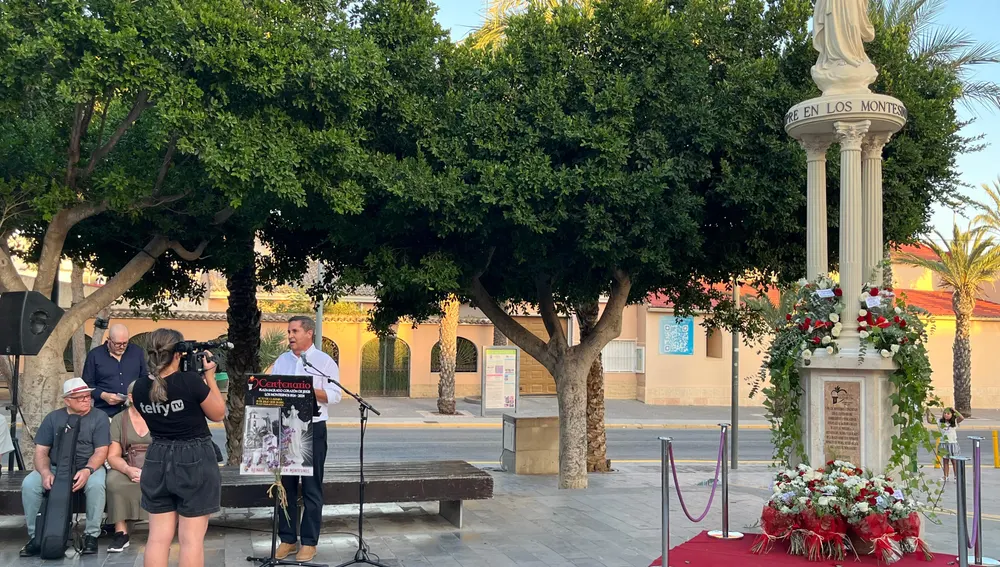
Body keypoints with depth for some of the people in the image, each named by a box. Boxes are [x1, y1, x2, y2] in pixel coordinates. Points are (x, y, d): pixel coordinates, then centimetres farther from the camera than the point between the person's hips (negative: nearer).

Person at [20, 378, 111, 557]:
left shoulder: (98, 418, -1)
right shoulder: (53, 418, 5)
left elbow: (101, 451, -8)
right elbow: (41, 451, 2)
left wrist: (87, 470, -27)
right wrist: (45, 472, -18)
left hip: (89, 467, -2)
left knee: (96, 484, -36)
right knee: (29, 484, -24)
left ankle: (91, 535, -20)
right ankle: (35, 536, -11)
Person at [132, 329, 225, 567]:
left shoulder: (140, 388, -1)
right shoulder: (190, 380, -18)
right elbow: (218, 414, -4)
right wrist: (209, 376, 3)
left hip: (158, 461, 5)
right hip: (194, 461, -5)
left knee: (158, 538, 9)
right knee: (191, 538, 1)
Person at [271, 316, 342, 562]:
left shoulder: (324, 361, -1)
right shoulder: (281, 361, 12)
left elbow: (334, 394, -6)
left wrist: (309, 390, -19)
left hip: (312, 429, -4)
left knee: (311, 488, 2)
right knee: (285, 486, 8)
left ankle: (309, 542, 9)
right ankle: (287, 539, 18)